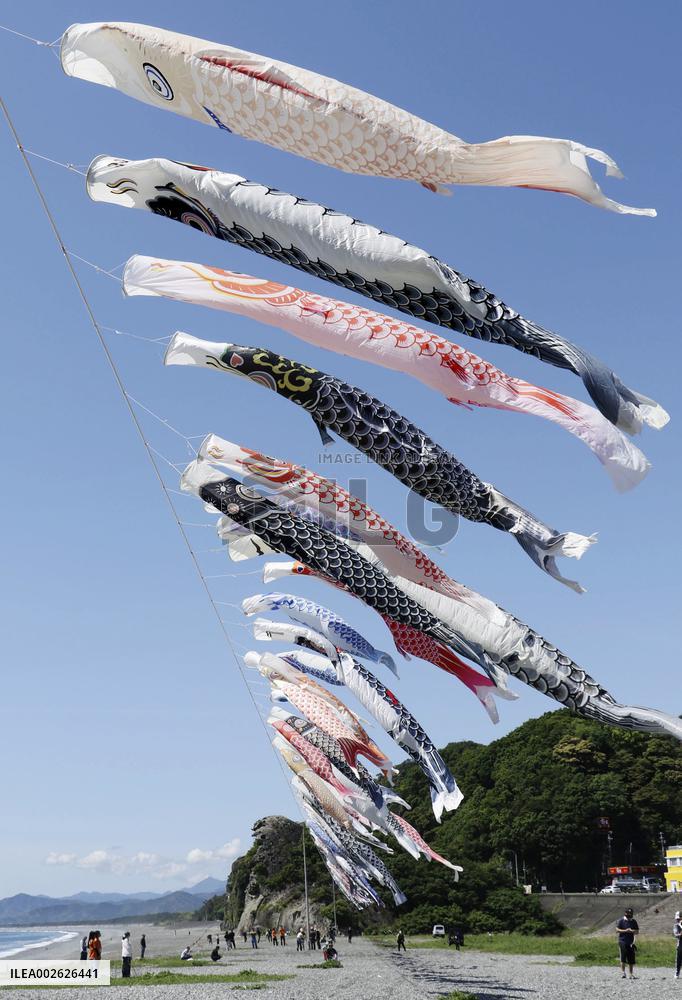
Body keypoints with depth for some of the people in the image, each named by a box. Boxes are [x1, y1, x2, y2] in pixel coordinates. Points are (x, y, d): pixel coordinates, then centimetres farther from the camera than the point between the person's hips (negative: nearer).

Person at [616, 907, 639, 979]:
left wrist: (632, 931, -12)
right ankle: (623, 972, -8)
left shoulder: (634, 922, 10)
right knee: (623, 957, -12)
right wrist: (625, 931, -16)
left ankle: (631, 974, 14)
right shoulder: (621, 920, 0)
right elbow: (617, 929, -3)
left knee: (631, 959, 5)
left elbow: (637, 931, 10)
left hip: (631, 942, 4)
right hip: (622, 941, -4)